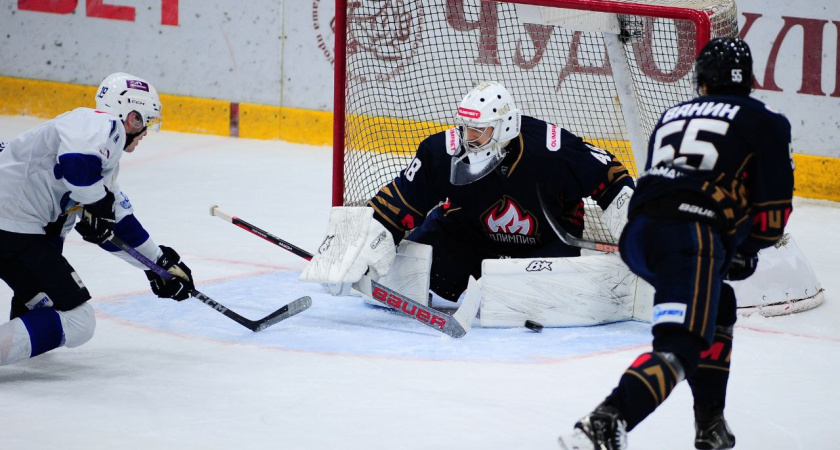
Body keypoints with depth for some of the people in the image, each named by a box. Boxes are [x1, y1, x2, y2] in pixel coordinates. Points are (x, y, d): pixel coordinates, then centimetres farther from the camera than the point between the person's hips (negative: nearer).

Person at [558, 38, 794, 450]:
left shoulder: (672, 116, 30)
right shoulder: (763, 121, 14)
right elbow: (775, 204, 8)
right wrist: (750, 248, 28)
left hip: (638, 233, 7)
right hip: (693, 237, -7)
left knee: (718, 308, 30)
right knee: (679, 349, -13)